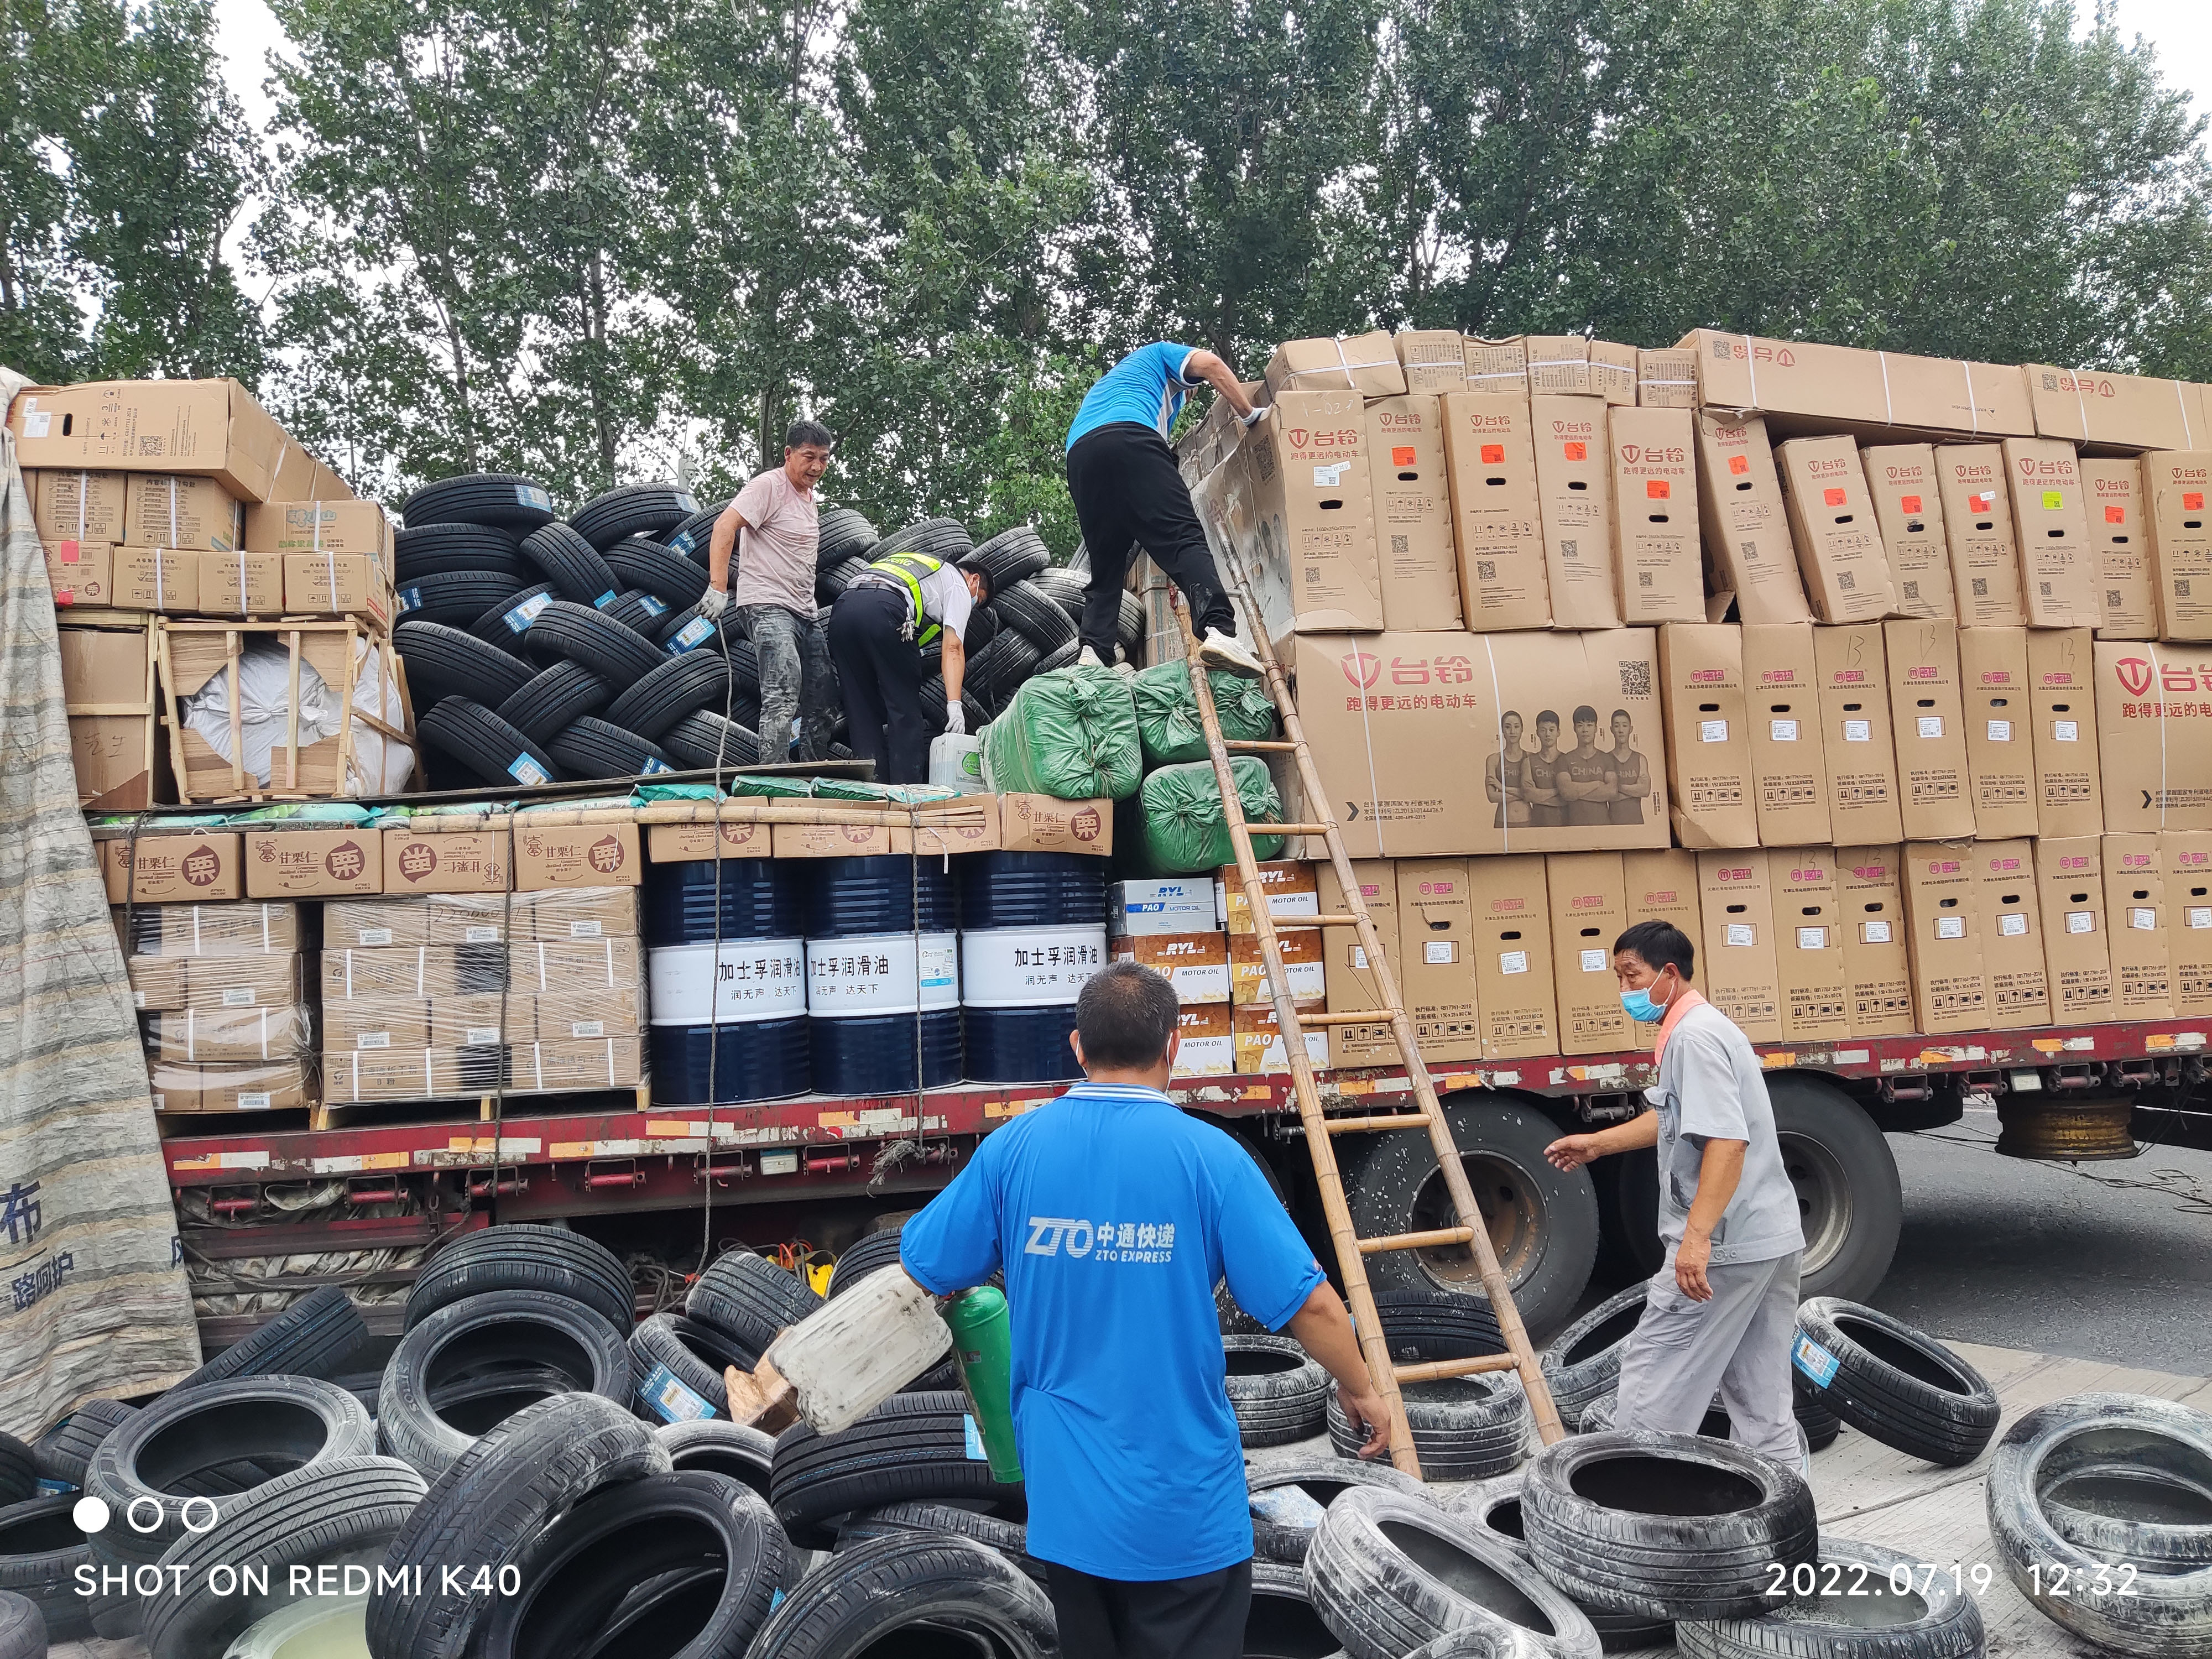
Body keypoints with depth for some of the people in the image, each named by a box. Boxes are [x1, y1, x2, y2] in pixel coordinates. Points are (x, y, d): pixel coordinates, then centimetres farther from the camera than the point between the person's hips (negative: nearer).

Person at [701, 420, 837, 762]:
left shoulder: (809, 495, 20)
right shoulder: (769, 486, -7)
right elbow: (724, 526, -19)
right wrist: (718, 588, -28)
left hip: (806, 615, 9)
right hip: (768, 608, -9)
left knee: (820, 710, 8)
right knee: (783, 697, -25)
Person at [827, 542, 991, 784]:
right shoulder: (959, 585, 19)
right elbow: (952, 648, 3)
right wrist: (954, 704, -6)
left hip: (842, 608, 7)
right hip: (885, 613, -7)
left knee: (862, 713, 11)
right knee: (906, 712, 2)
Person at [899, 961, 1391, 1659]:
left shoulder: (1012, 1148, -7)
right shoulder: (1208, 1155, -15)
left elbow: (925, 1270, 3)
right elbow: (1309, 1304, -14)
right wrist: (1360, 1390, 5)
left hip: (1064, 1495, 3)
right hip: (1181, 1505, -3)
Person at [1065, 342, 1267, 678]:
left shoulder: (1111, 380, 48)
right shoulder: (1161, 353, 31)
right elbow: (1211, 365, 9)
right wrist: (1250, 414, 16)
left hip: (1079, 455, 6)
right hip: (1128, 438, -6)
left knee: (1105, 568, 9)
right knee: (1184, 537, -16)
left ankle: (1093, 652, -12)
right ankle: (1218, 630, -36)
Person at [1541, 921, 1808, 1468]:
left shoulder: (1693, 1036, -16)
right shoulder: (1707, 1029, 18)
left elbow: (1727, 1140, -27)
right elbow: (1674, 1118, 31)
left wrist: (1697, 1237, -31)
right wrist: (1597, 1143, 34)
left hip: (1721, 1244, -10)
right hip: (1775, 1241, 10)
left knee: (1654, 1379, -1)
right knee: (1761, 1395, 13)